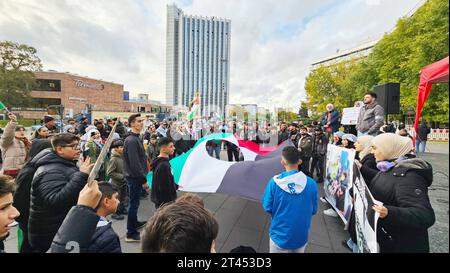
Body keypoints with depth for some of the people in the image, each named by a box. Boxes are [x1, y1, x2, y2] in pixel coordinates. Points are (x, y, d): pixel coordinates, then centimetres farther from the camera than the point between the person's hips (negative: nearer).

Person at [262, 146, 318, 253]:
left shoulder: (274, 182, -21)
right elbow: (313, 210, -2)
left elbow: (267, 208, -10)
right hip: (302, 236, 2)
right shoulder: (311, 183, -14)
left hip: (280, 236, -2)